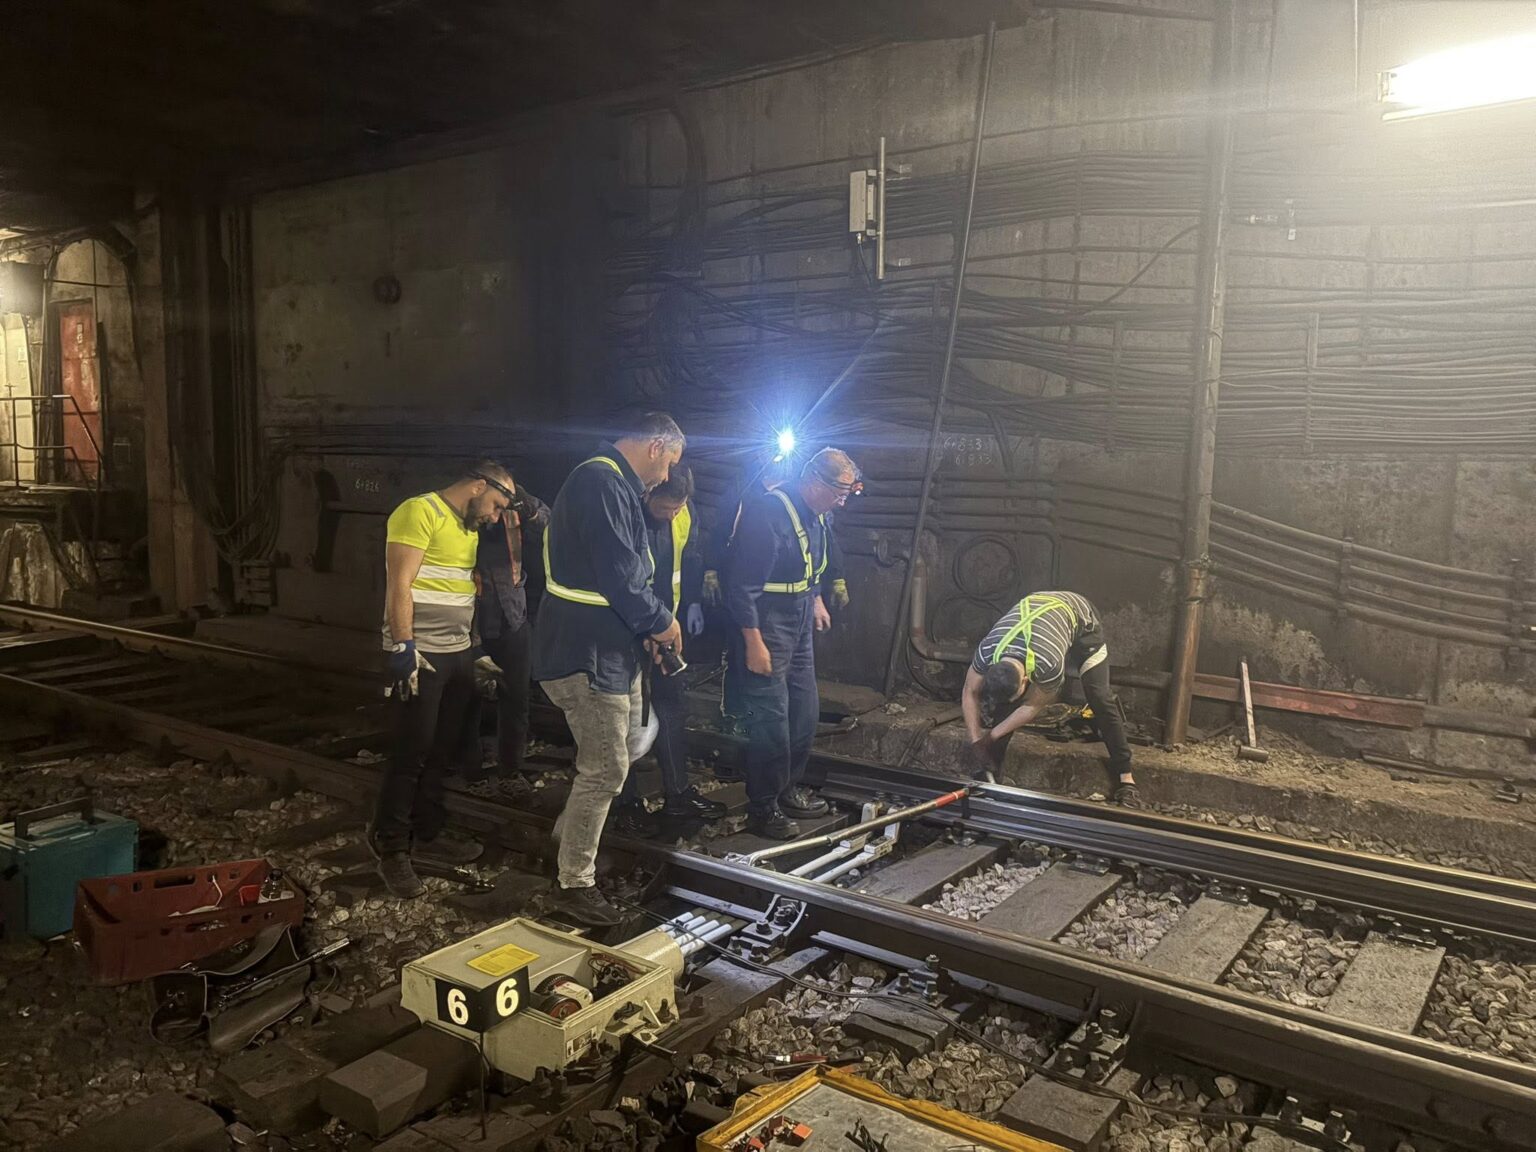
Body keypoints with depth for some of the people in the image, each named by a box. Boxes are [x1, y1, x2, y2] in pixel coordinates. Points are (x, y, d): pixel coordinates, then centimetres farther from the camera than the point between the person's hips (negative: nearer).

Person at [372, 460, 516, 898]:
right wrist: (403, 648, -21)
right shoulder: (420, 511, -11)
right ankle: (391, 849, 10)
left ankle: (427, 834, 26)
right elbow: (399, 585, -17)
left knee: (439, 751, 14)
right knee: (411, 752, -2)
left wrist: (475, 652, 20)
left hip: (458, 654, 9)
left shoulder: (470, 526, 17)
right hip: (421, 655, -8)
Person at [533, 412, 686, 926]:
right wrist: (661, 622, -11)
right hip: (588, 653, -11)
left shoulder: (612, 483, 16)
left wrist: (648, 625, 11)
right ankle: (574, 884, 9)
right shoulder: (602, 483, -19)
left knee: (630, 739, 23)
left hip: (610, 647, 11)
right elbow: (619, 574, -26)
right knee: (606, 768, -5)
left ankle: (569, 832, 40)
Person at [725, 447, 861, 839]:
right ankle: (763, 808, 9)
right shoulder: (767, 513, -25)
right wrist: (754, 643, -24)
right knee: (771, 719, -5)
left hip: (799, 628, 10)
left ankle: (790, 787, 32)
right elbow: (742, 586, -26)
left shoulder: (816, 513, 3)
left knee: (806, 710, 16)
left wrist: (816, 598, 20)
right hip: (765, 630, -9)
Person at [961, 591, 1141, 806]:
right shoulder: (986, 652, -34)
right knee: (1002, 701, -10)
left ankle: (1125, 778, -7)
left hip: (1079, 616, -4)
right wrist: (977, 742, -17)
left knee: (1100, 697, -16)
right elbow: (969, 694, -15)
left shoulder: (1049, 664, -44)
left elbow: (1033, 707, -25)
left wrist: (992, 735, -18)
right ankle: (990, 771, 2)